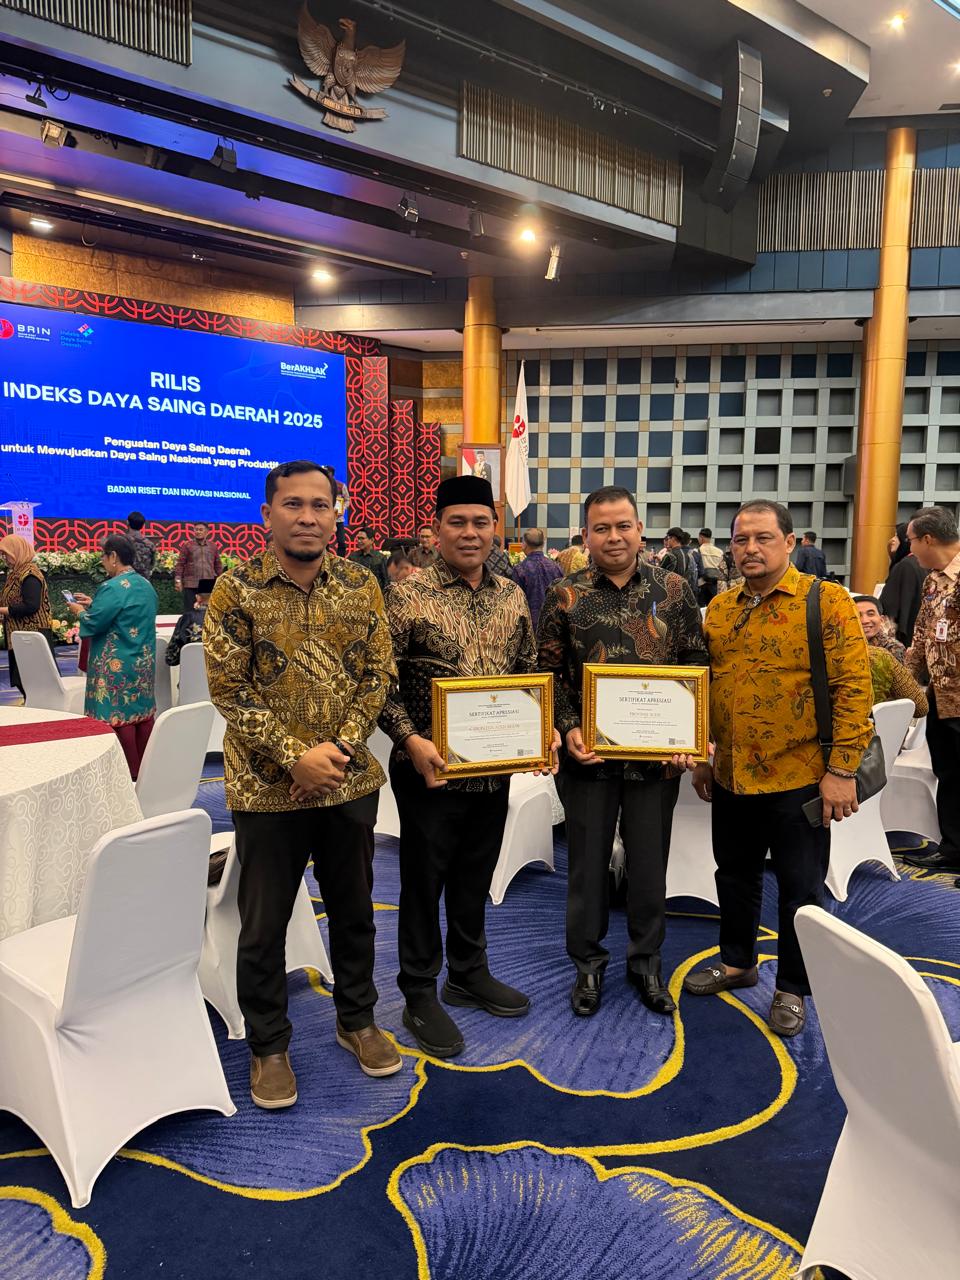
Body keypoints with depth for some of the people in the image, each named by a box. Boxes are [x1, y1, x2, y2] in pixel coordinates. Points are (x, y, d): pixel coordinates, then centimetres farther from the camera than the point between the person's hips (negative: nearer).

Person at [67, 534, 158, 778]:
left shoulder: (112, 587, -18)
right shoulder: (146, 585, 9)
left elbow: (92, 623, -16)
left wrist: (80, 611, 4)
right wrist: (94, 604, 18)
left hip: (117, 666, -8)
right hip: (144, 663, 8)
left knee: (118, 716, 0)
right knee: (142, 713, 12)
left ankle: (130, 775, 6)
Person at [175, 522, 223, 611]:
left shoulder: (213, 547, 11)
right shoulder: (187, 546, 2)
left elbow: (218, 565, 16)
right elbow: (180, 564, 0)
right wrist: (178, 580, -8)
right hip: (191, 585, -2)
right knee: (189, 610, 2)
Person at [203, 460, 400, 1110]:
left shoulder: (360, 585, -1)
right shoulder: (236, 591, -9)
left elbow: (379, 674, 0)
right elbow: (229, 691, -10)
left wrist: (341, 747, -12)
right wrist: (296, 757, -17)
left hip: (350, 783, 3)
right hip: (268, 787, -2)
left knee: (354, 910, 18)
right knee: (264, 924, 11)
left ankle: (357, 1019, 40)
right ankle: (269, 1045, 32)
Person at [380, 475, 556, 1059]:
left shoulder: (513, 596, 6)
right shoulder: (410, 594, -11)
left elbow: (528, 674, 13)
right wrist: (410, 739, -22)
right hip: (430, 769, -5)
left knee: (476, 878, 20)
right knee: (423, 881, 9)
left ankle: (469, 973, 40)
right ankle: (420, 996, 26)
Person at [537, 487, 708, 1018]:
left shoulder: (674, 590, 1)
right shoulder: (564, 596, -1)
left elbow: (696, 667, 4)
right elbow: (550, 673, 1)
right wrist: (568, 729, -12)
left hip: (658, 754, 1)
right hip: (589, 755, 0)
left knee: (650, 864, 13)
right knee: (588, 863, 12)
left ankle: (646, 960, 33)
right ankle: (588, 961, 31)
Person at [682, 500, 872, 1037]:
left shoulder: (827, 601, -10)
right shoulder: (720, 608, 7)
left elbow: (854, 687, -13)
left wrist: (843, 769, -16)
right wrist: (701, 756, 12)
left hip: (799, 777, -5)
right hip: (732, 776, 5)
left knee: (799, 888, 9)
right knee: (736, 875, 20)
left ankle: (792, 989, 27)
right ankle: (737, 962, 40)